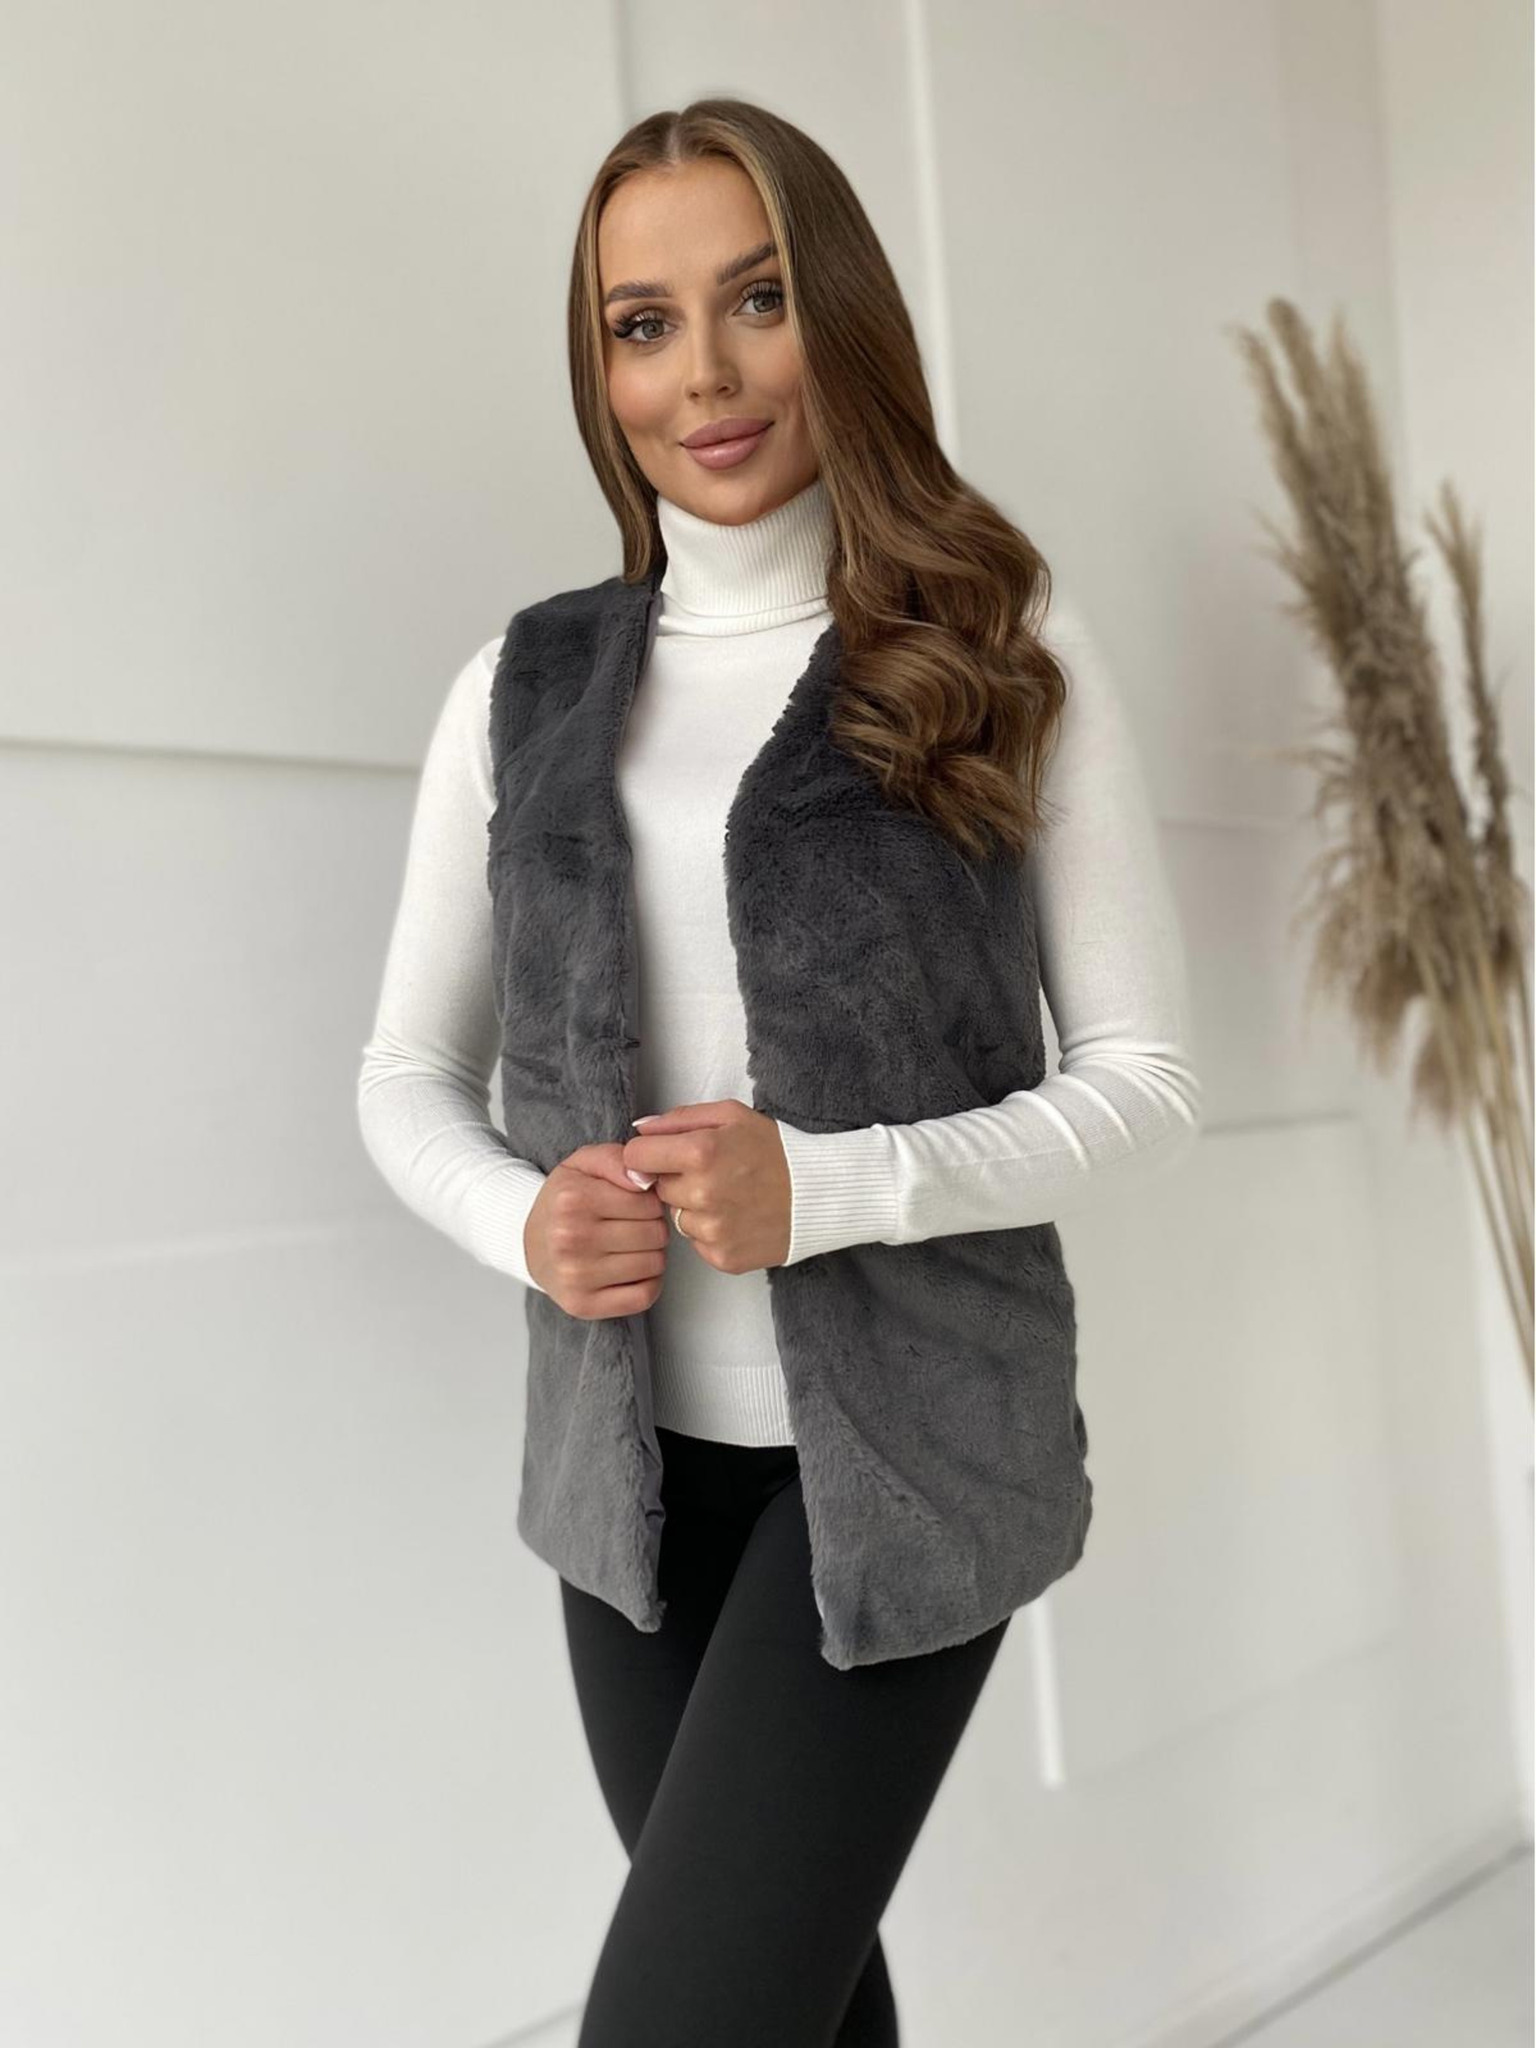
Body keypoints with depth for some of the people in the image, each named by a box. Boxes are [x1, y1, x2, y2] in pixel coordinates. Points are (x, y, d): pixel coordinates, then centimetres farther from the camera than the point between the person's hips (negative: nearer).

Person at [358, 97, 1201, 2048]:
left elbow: (1144, 1081, -6)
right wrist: (523, 1222, -14)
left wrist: (831, 1185, -21)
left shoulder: (1008, 651, -5)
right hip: (636, 1439, 4)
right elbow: (406, 1073, 7)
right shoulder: (528, 688, 2)